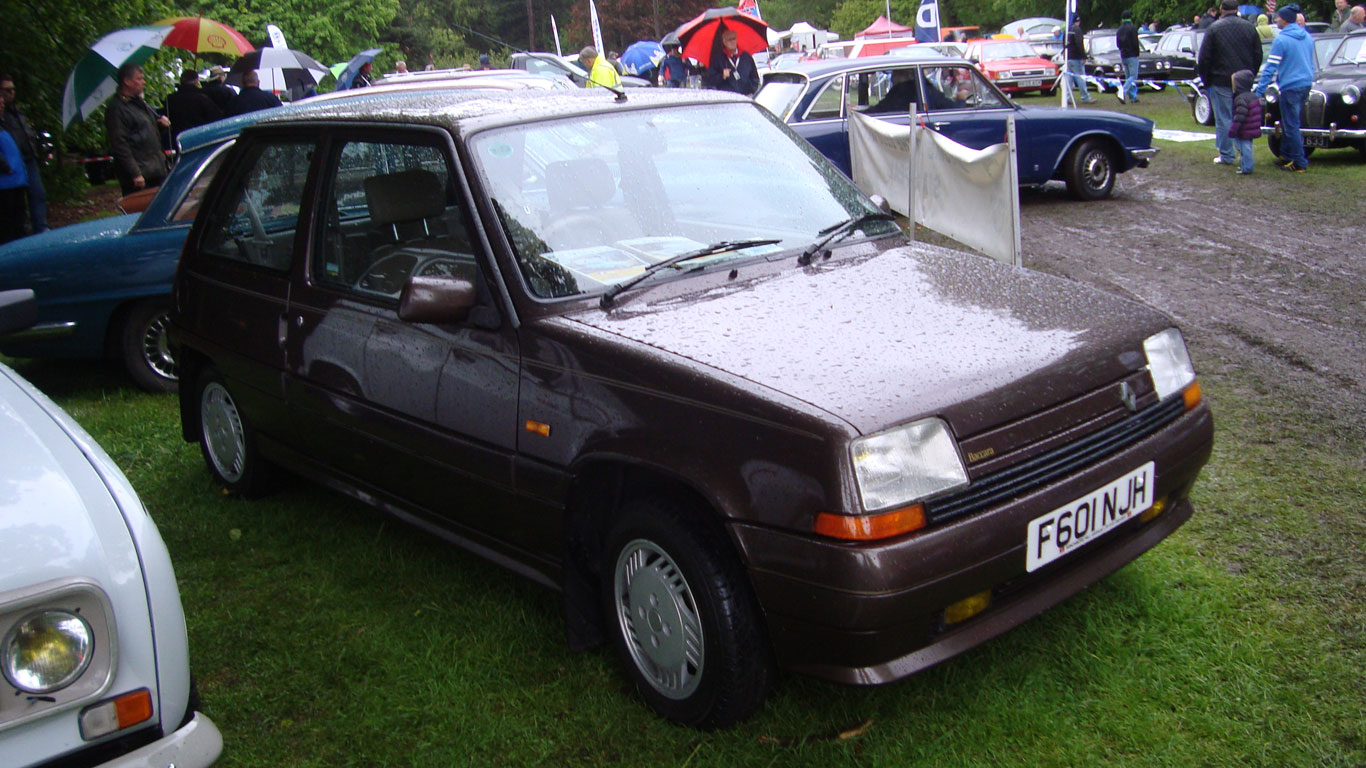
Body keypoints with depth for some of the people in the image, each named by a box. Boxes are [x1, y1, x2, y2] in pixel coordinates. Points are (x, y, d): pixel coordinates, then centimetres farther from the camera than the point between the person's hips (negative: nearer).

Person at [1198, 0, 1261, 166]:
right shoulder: (1249, 27, 5)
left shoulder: (1214, 28, -7)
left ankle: (1226, 156, 1)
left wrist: (1206, 80, 3)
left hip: (1221, 82, -4)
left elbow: (1203, 58, -8)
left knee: (1223, 120, 0)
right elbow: (1258, 55, 9)